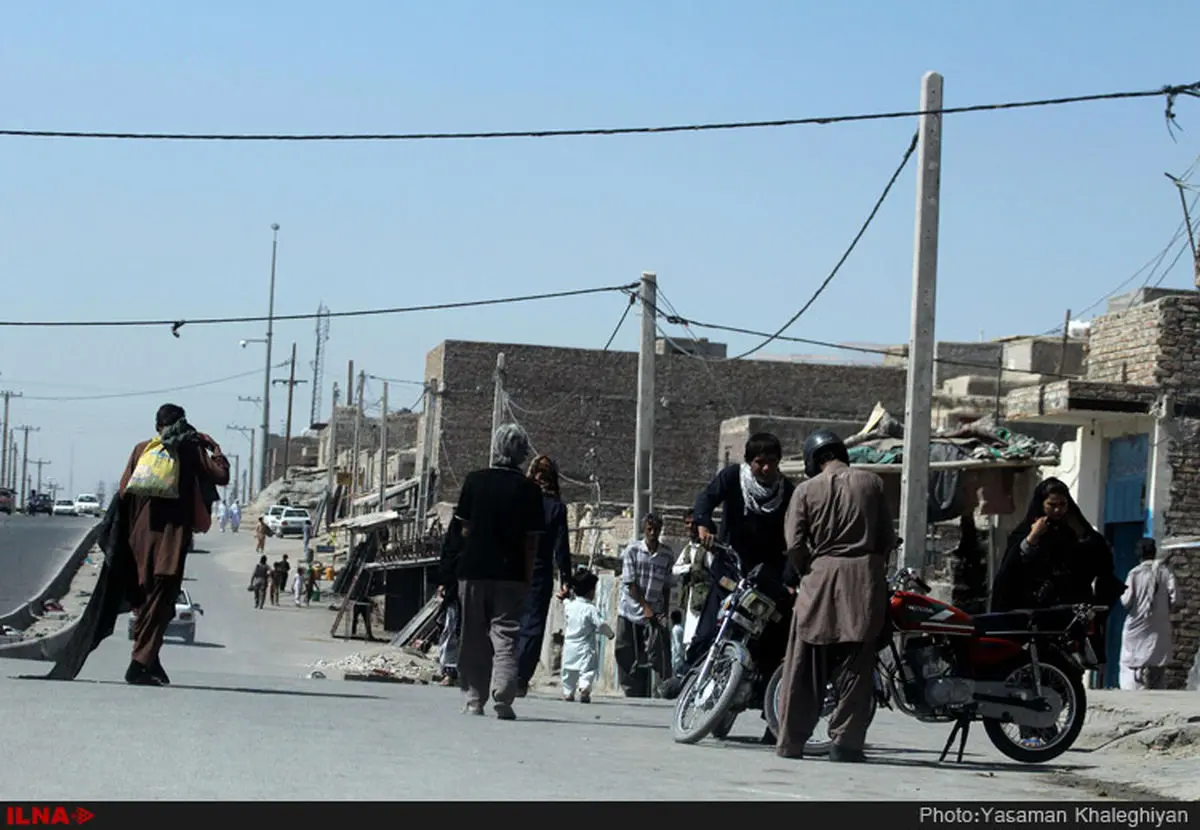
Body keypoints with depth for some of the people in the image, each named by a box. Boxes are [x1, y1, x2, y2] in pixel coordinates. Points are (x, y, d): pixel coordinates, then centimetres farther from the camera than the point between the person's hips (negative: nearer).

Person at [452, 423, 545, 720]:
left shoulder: (475, 481, 0)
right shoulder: (529, 490, -3)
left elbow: (464, 528, 6)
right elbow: (532, 539, -3)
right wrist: (527, 575, 5)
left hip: (473, 570, 1)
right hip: (511, 573, -1)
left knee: (474, 638, 11)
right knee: (506, 636, 0)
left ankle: (475, 699, 13)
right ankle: (502, 699, -13)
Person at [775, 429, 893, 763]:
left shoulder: (807, 489, 3)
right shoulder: (872, 483, 7)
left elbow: (795, 544, -3)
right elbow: (888, 537, 6)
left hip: (821, 576, 0)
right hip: (864, 578, 0)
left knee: (805, 664, 7)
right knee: (856, 665, 2)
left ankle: (790, 741, 9)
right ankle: (846, 742, -1)